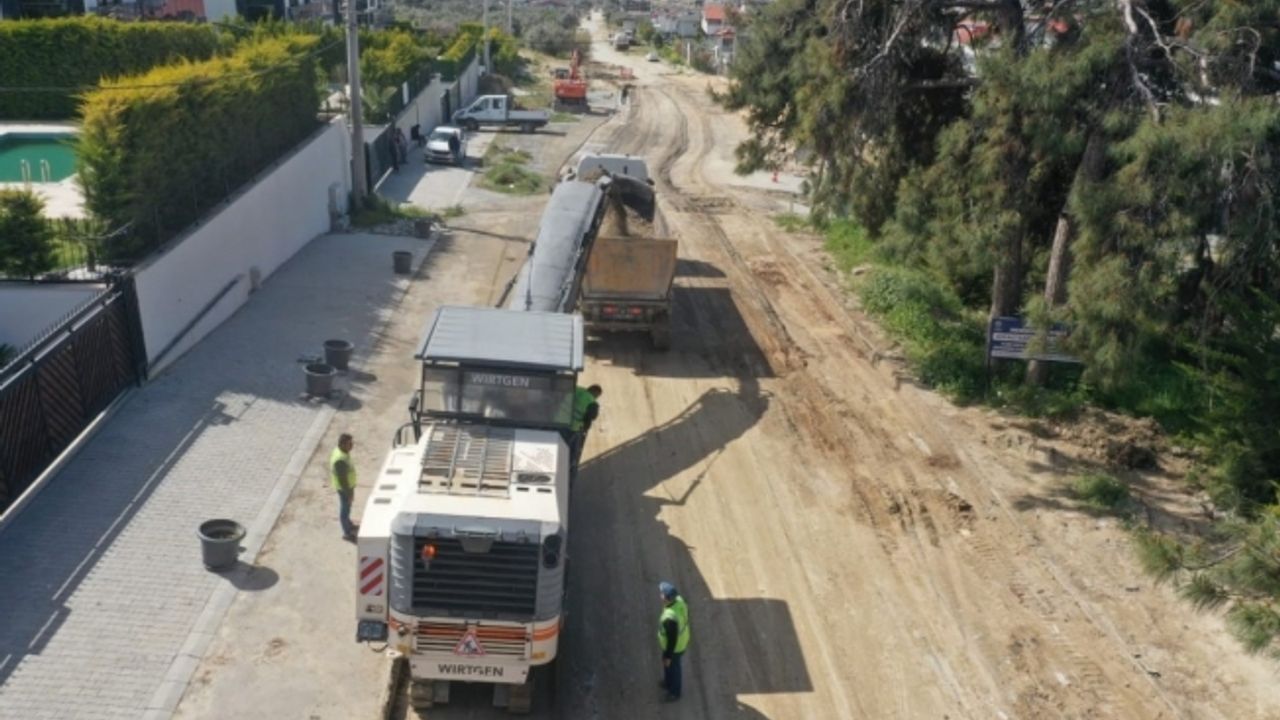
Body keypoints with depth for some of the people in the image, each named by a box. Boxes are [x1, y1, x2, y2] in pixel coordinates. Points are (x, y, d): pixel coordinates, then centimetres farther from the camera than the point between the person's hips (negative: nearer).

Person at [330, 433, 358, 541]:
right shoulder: (340, 459, -36)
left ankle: (349, 526, 47)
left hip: (347, 485, 9)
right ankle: (347, 533, 27)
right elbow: (342, 479, -29)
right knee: (345, 509, 10)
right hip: (344, 488, -9)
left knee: (346, 507, 27)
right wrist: (348, 493, -19)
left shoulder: (341, 451, -5)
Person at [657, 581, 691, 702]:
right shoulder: (679, 600, -21)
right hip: (681, 639, 8)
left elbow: (672, 639, -31)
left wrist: (668, 656, -14)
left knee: (672, 668, 21)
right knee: (667, 665, 33)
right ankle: (669, 683, 60)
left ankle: (674, 692, 49)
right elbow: (684, 618, 0)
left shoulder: (670, 618, -46)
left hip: (674, 647, -8)